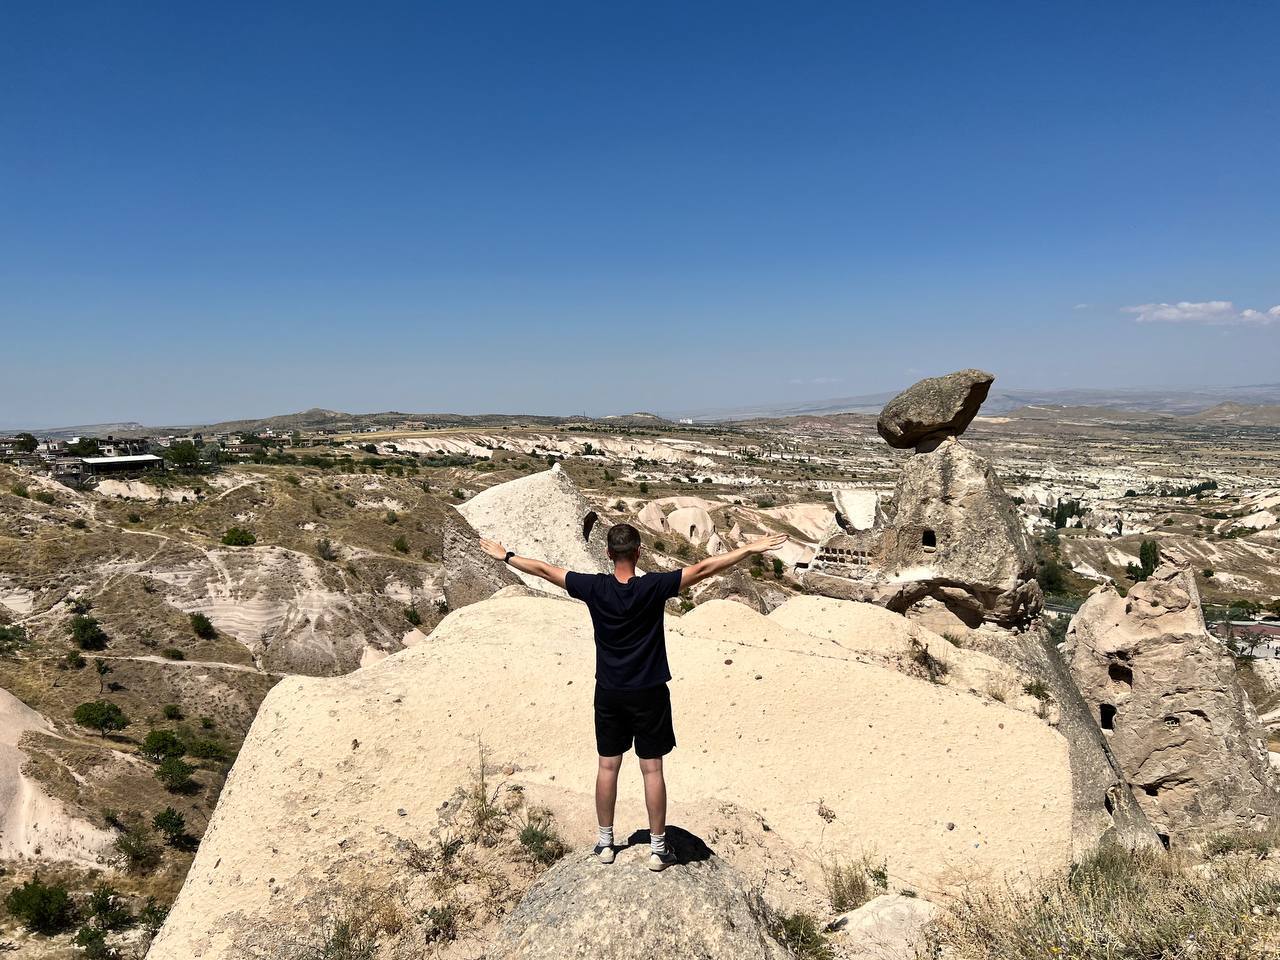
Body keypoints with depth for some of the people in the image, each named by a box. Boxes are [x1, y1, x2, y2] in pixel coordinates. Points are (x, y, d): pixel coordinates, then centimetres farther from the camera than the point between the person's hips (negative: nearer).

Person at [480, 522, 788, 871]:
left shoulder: (594, 588, -10)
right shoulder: (654, 587, -17)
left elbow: (544, 570, -1)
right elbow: (704, 568, -18)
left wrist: (506, 555, 12)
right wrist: (751, 549, -16)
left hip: (609, 692, 2)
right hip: (648, 693, -2)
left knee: (607, 766, 14)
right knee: (652, 769, 7)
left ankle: (605, 842, 26)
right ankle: (658, 847, 17)